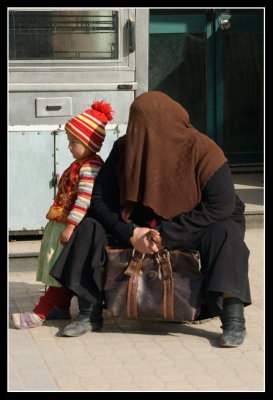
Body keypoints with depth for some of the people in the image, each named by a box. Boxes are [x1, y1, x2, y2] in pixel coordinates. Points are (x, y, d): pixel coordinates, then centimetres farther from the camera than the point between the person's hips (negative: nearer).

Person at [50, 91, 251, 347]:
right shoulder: (124, 148, -9)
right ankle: (90, 313, -10)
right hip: (143, 226, 4)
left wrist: (166, 234, -30)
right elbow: (100, 199, -8)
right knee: (90, 227, -14)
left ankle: (233, 318, -34)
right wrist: (131, 234, -25)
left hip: (194, 230, -4)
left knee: (226, 234, -35)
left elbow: (221, 206, -28)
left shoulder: (202, 151, -21)